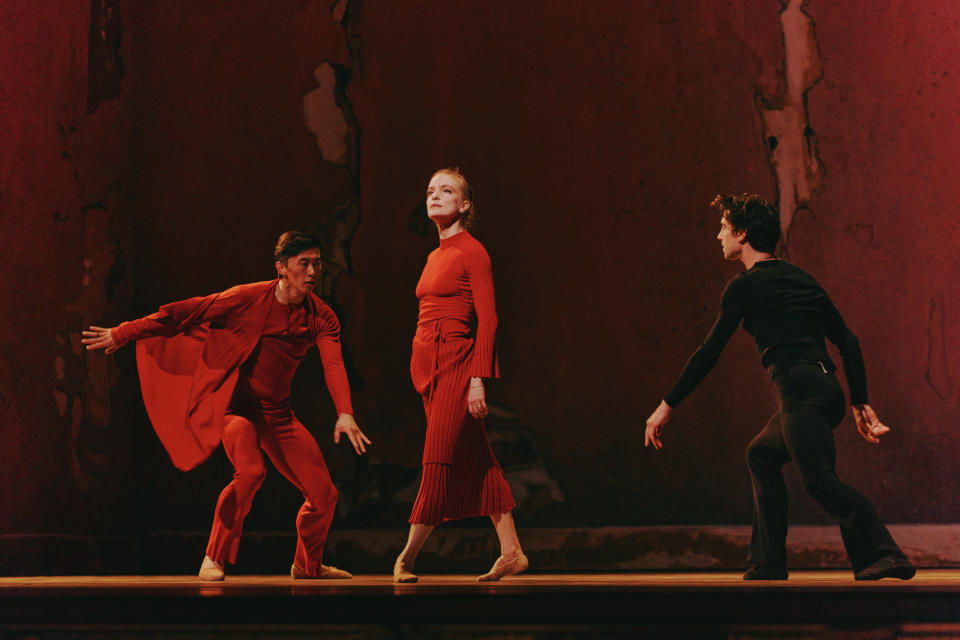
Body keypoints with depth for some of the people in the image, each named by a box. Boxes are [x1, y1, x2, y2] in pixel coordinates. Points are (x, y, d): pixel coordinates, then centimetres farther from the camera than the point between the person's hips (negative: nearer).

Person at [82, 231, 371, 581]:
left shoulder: (321, 317, -5)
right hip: (235, 405, -5)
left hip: (278, 414, 5)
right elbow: (183, 314, -10)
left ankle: (308, 564, 28)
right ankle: (214, 559, -16)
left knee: (324, 493, 1)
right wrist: (122, 334, -8)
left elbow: (334, 366, -20)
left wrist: (345, 414, -39)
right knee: (250, 471, -32)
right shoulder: (248, 299, -15)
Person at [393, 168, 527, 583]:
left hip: (456, 363, -9)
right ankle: (511, 552, 10)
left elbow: (487, 319, -12)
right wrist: (422, 371, 16)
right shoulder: (435, 256, 18)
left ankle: (407, 557, -4)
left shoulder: (472, 252, -6)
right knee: (477, 463, 8)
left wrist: (478, 380, -18)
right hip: (429, 367, 9)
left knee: (439, 460, -7)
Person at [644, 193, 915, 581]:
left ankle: (887, 556, -34)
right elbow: (848, 342, 23)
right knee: (761, 456, 24)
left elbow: (709, 353, 0)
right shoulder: (800, 278, 24)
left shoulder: (745, 286, 1)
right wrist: (861, 404, 24)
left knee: (821, 480, -19)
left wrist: (666, 407, 7)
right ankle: (768, 563, 20)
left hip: (800, 388, -9)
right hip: (827, 388, 9)